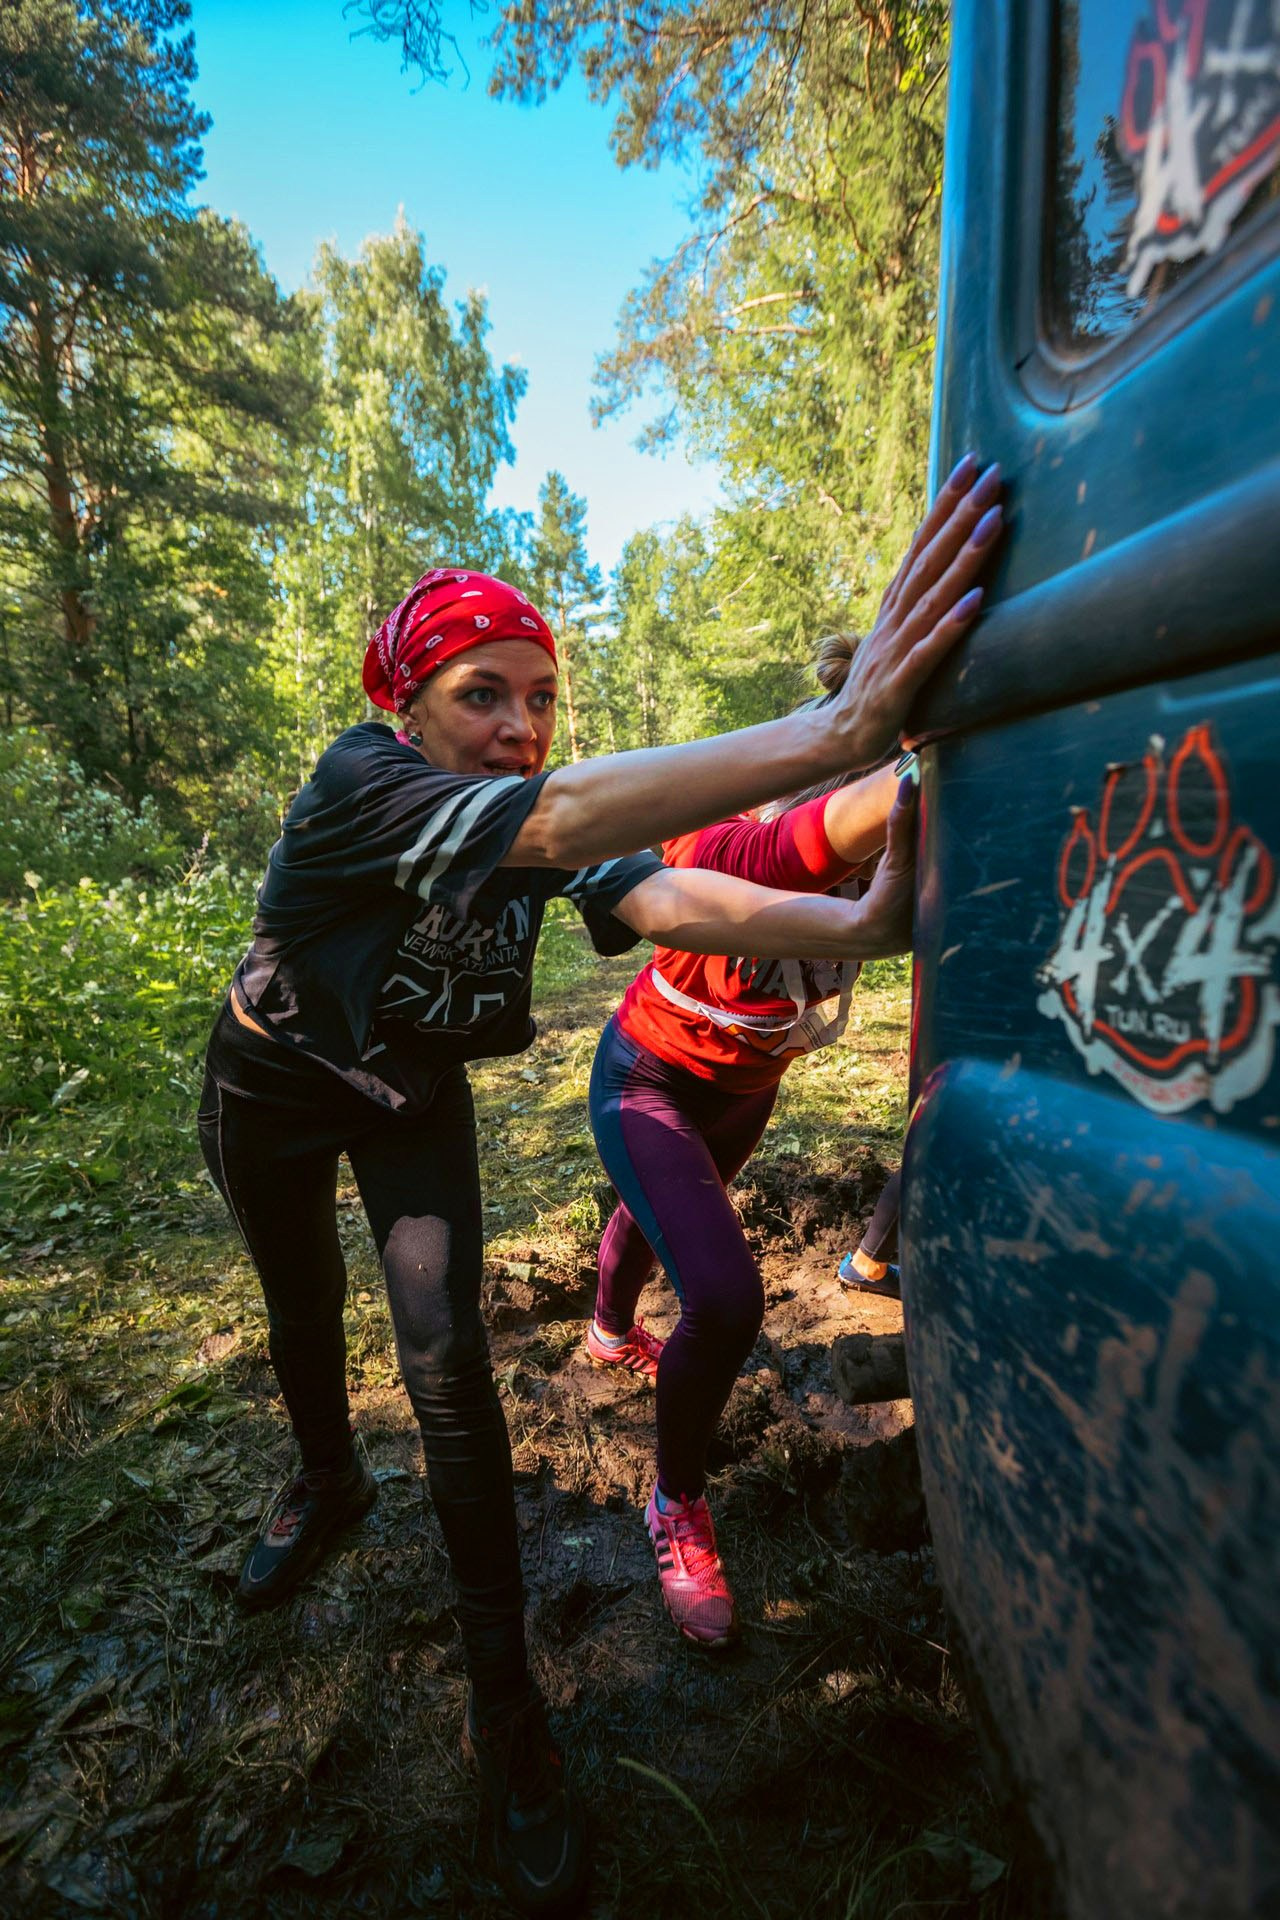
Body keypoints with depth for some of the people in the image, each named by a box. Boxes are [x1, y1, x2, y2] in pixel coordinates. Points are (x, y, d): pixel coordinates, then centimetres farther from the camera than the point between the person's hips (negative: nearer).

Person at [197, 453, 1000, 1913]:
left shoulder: (540, 822, -19)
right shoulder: (356, 781, -32)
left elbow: (663, 895, -38)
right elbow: (564, 818, -51)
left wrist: (847, 923, -56)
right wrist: (839, 730, -60)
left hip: (413, 1096, 2)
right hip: (272, 1085, -1)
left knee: (445, 1362, -9)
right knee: (302, 1316, 19)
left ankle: (504, 1710, 9)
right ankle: (328, 1485, 53)